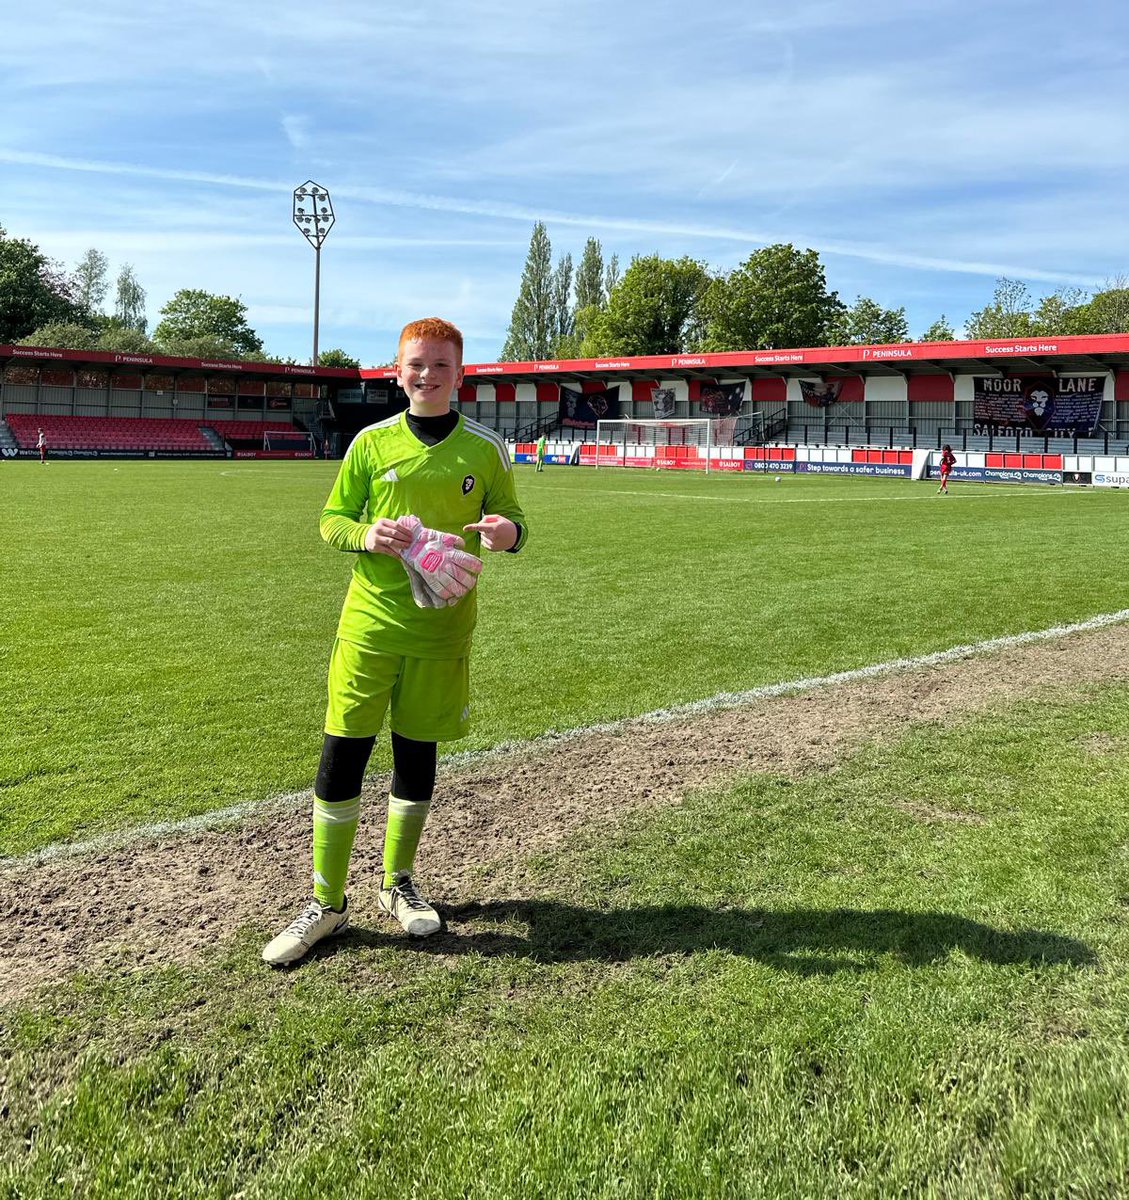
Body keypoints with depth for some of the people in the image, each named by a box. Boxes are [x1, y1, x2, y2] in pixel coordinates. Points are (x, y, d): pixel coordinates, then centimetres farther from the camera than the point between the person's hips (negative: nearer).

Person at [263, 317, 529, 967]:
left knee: (418, 756, 11)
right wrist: (366, 534, -15)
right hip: (370, 622, 0)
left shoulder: (486, 448, 1)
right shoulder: (372, 442, 2)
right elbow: (331, 519, 7)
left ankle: (399, 883, 33)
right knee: (341, 756, -2)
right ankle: (327, 903, 14)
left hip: (442, 629, 0)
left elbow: (513, 521, 8)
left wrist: (508, 532, -17)